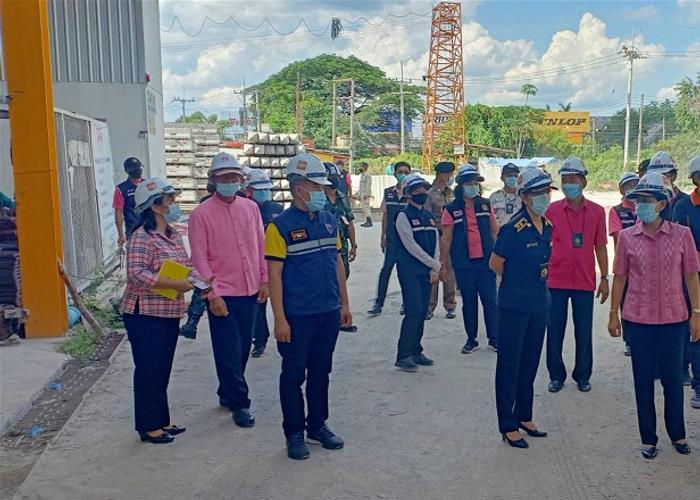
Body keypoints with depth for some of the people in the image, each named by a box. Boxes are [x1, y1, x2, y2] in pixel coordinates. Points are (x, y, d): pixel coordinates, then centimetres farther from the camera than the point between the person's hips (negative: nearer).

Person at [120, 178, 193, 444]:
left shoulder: (174, 235, 11)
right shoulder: (142, 237, -16)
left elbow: (184, 266, 20)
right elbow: (137, 274, -25)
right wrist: (176, 284, -25)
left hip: (169, 313, 9)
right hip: (145, 314, -8)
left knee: (163, 369, 16)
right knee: (148, 370, 1)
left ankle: (161, 421, 27)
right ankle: (148, 427, 13)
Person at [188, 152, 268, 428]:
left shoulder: (251, 207, 7)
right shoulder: (202, 214, -7)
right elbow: (200, 258, -8)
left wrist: (264, 280, 7)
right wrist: (213, 294, -13)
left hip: (250, 291, 5)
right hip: (223, 295, -5)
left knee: (243, 347, 14)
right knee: (229, 351, 0)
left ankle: (227, 393, 32)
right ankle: (239, 404, 12)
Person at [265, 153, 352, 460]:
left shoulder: (329, 220, 7)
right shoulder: (280, 226, -10)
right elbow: (274, 274, -12)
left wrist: (344, 303, 13)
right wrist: (279, 318, -15)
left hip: (329, 312, 6)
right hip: (297, 317, -5)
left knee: (321, 372, 16)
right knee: (294, 375, 7)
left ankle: (318, 426, 31)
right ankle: (294, 434, 21)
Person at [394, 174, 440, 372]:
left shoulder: (429, 216, 15)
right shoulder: (404, 216, -6)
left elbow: (435, 243, 10)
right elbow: (411, 246, -13)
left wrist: (435, 269, -3)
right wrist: (434, 265, -9)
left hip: (427, 271, 7)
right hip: (409, 271, -7)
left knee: (422, 313, 8)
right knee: (413, 311, -12)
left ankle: (415, 351, 18)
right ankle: (403, 356, -6)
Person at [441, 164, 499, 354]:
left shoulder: (485, 205, 6)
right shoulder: (452, 209, -2)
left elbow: (495, 231, 13)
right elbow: (446, 238, 0)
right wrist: (443, 264, -1)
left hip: (486, 261, 1)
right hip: (463, 263, -1)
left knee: (490, 300, 2)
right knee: (469, 302, 9)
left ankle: (494, 338, 14)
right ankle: (471, 339, 20)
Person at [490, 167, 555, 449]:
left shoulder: (547, 227, 5)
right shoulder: (514, 229, -18)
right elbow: (495, 264, -10)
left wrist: (535, 286, 11)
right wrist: (516, 284, 3)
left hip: (540, 304, 7)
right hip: (515, 307, -7)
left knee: (530, 363, 17)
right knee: (509, 365, 3)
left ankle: (524, 416, 31)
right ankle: (508, 426, 13)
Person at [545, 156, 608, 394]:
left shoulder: (597, 211, 2)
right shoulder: (552, 210, -1)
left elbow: (600, 247, 6)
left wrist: (604, 279, 5)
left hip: (585, 282, 1)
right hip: (556, 281, 0)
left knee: (584, 332, 9)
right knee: (554, 332, 7)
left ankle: (582, 376, 25)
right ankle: (556, 375, 22)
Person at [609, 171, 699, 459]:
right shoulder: (627, 237, -2)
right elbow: (620, 277, 3)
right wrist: (613, 314, 4)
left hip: (674, 318, 0)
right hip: (638, 319, 0)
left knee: (672, 378, 11)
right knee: (643, 379, 8)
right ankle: (648, 439, 22)